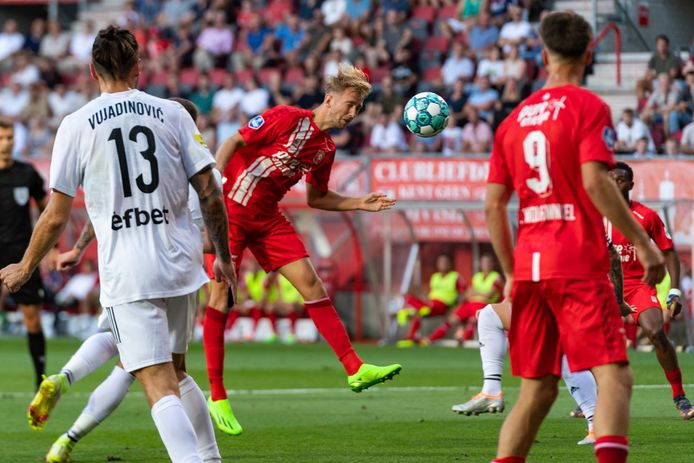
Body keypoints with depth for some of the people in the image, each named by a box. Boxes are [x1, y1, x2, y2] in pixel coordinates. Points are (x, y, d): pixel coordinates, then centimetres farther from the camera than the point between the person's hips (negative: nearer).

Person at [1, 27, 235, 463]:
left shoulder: (76, 125, -2)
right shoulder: (172, 113, 3)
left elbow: (56, 217, -1)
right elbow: (210, 194, 2)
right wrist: (224, 257, 15)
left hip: (127, 275, -3)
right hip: (181, 263, 3)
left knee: (160, 386, -7)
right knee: (174, 371, 23)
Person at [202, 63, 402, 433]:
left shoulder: (326, 149, 8)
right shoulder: (287, 119, -15)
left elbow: (315, 198, 19)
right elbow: (233, 143, -15)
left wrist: (360, 204, 8)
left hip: (268, 219, 7)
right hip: (231, 209, -7)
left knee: (310, 282, -1)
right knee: (221, 296, -6)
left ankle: (355, 369, -1)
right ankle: (216, 396, -1)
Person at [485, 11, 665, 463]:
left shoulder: (514, 120, 15)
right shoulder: (588, 107, -2)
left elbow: (493, 206, 13)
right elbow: (595, 183, -15)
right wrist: (643, 242, -11)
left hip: (528, 268, 6)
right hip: (578, 264, -6)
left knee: (537, 389, 13)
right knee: (615, 375, -12)